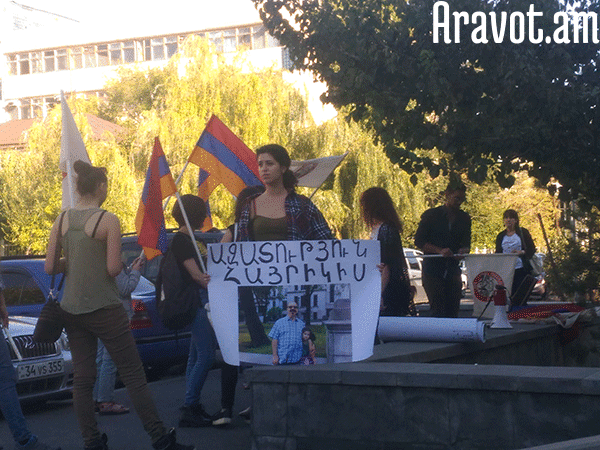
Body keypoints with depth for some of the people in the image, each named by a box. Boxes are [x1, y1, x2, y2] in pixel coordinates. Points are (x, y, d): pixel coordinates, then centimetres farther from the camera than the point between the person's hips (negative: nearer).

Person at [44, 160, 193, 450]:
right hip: (104, 309, -5)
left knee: (82, 378, 10)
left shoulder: (62, 220, 3)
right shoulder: (108, 220, -12)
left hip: (71, 309, 6)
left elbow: (50, 267, 3)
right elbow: (114, 268, -15)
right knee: (133, 375, 1)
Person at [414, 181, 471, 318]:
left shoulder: (465, 218, 11)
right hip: (433, 269, -4)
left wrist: (463, 251, -12)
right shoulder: (431, 215, -1)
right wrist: (440, 251, -18)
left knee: (453, 310, 1)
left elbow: (466, 243, 13)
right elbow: (419, 241, -3)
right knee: (438, 311, -10)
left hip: (453, 269, 4)